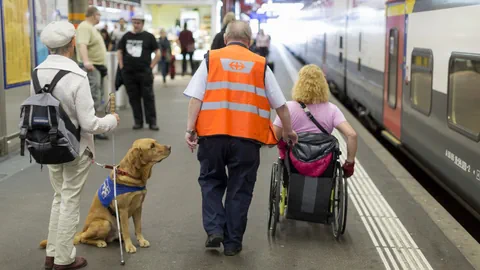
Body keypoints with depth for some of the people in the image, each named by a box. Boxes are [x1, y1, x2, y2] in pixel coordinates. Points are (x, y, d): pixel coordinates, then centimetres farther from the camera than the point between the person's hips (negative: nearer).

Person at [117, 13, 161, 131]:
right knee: (133, 98, 6)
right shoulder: (126, 36, 11)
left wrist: (151, 67, -4)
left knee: (148, 97, -2)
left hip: (144, 72, -3)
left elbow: (158, 53, 3)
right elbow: (119, 51, 17)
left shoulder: (149, 37, 3)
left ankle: (152, 122, 4)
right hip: (128, 73, 3)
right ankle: (138, 121, 15)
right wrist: (122, 66, 6)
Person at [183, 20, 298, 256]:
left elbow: (196, 98, -2)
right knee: (240, 189, 11)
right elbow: (280, 104, 14)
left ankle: (214, 229, 7)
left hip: (212, 133, 0)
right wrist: (288, 131, 26)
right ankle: (232, 242, 16)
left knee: (211, 182, 20)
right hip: (247, 137, 0)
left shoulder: (210, 59, 8)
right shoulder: (260, 65, 10)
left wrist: (190, 128, -1)